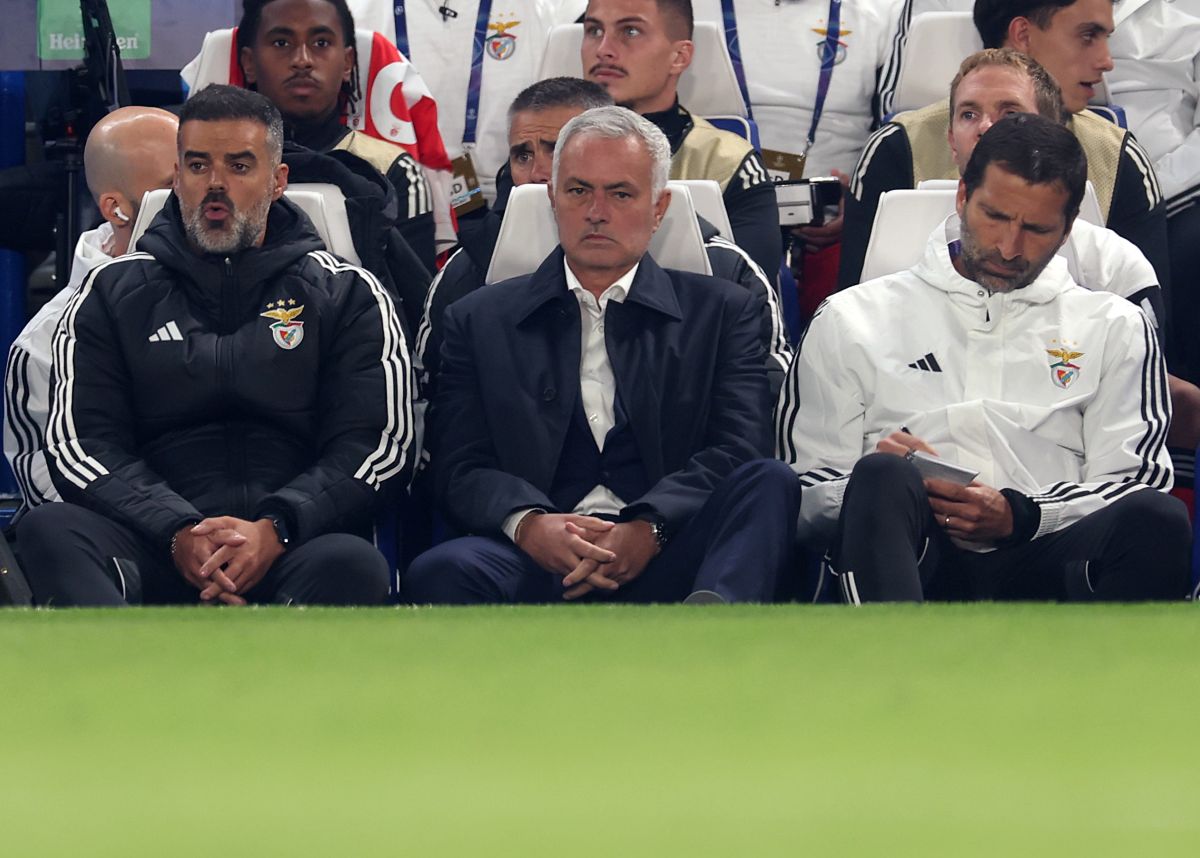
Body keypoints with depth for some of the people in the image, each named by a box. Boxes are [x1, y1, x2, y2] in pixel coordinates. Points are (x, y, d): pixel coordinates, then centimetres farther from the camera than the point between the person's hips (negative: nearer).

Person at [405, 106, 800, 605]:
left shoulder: (722, 313, 20)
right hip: (541, 563, 0)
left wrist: (649, 529, -15)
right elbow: (460, 469, 10)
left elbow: (739, 451, 5)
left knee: (771, 483, -30)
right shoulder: (482, 321, 22)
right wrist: (528, 524, -15)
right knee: (440, 573, -33)